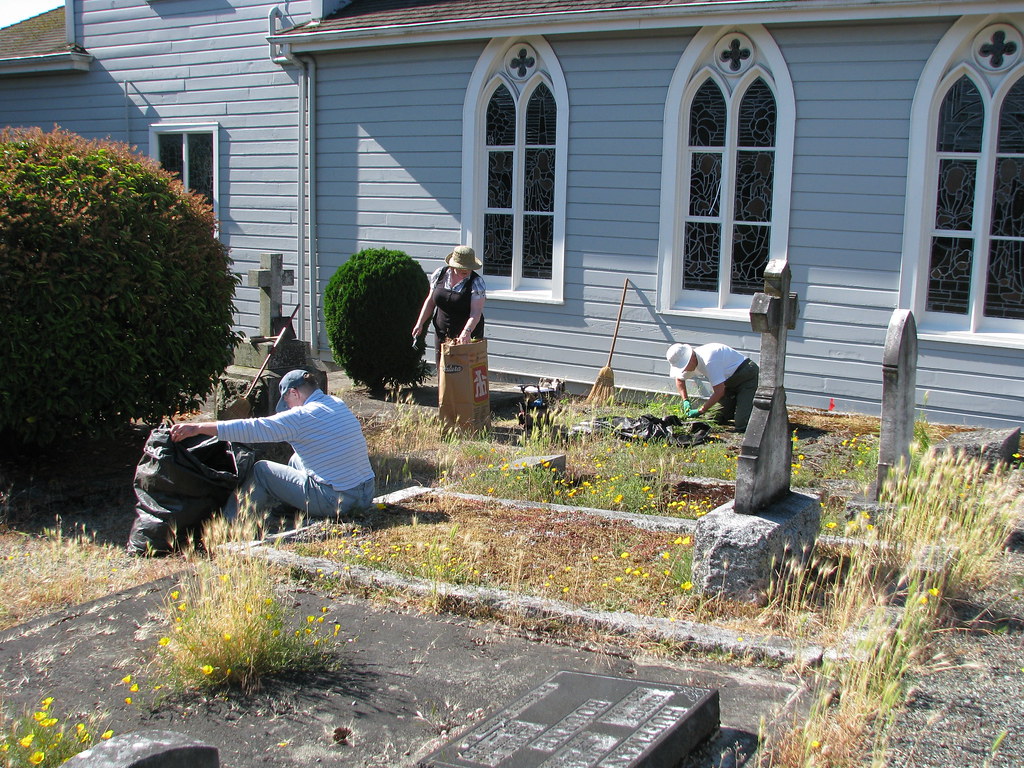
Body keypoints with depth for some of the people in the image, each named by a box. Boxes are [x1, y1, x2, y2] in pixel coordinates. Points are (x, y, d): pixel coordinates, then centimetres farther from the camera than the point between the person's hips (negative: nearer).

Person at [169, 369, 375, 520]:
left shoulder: (301, 417, -14)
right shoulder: (339, 404, 9)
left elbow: (251, 429, -14)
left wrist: (197, 427, -10)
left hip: (333, 502, -8)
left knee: (260, 471, 6)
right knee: (298, 459, 30)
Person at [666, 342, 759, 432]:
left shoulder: (708, 360, -34)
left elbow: (719, 391, -32)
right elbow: (679, 379, 17)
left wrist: (700, 411, -25)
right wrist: (685, 400, 2)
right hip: (730, 382, 9)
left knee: (741, 426, -19)